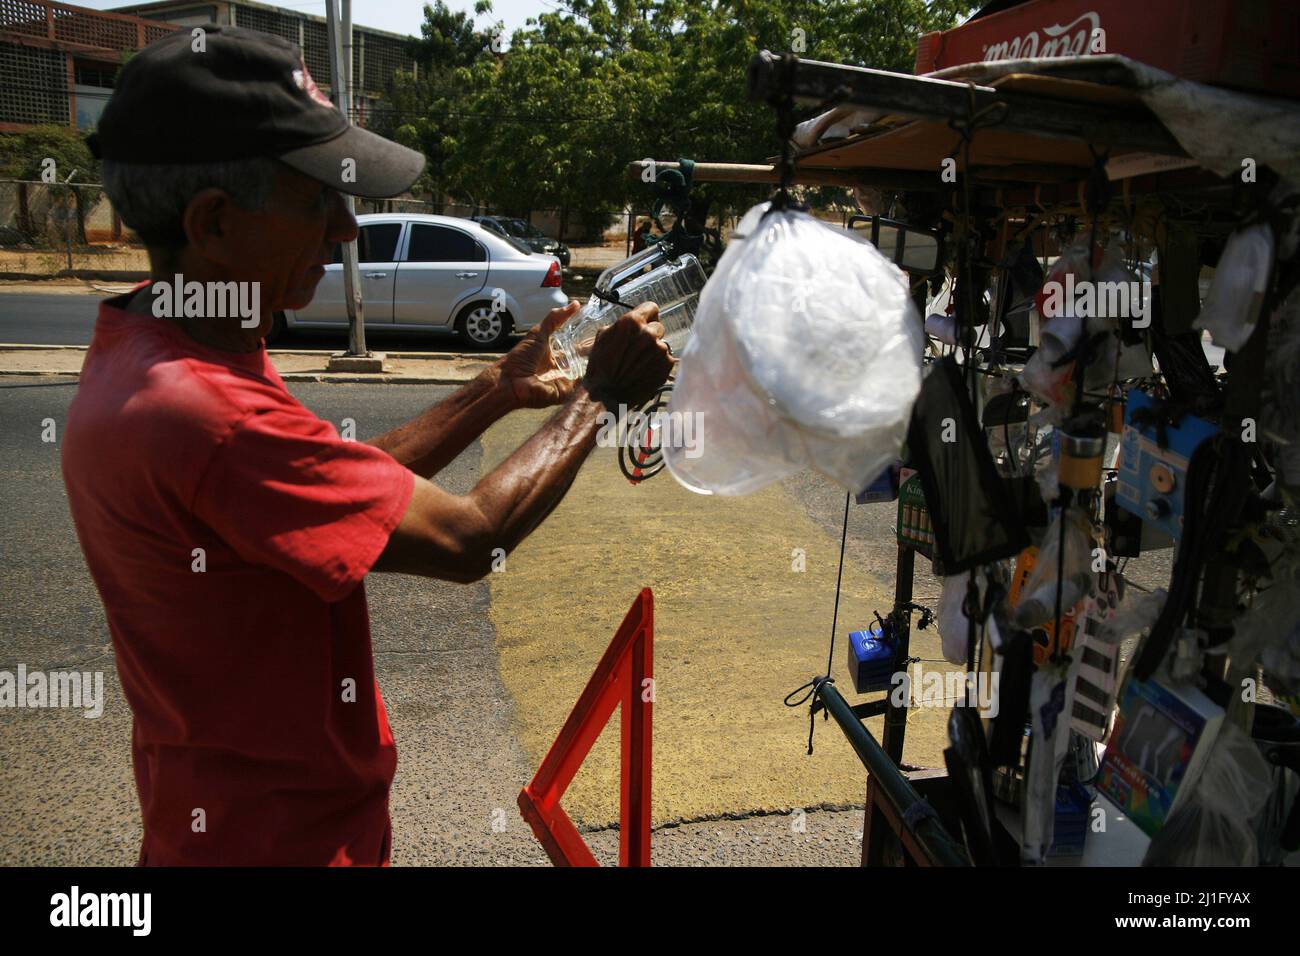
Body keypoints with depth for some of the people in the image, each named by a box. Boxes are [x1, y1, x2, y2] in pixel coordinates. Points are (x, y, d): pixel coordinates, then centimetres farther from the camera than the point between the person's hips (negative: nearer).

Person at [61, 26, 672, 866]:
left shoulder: (146, 348, 0)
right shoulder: (197, 412, -32)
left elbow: (351, 491, 4)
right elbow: (469, 538, -26)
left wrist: (501, 390, -1)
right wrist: (601, 394, -14)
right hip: (274, 836, -9)